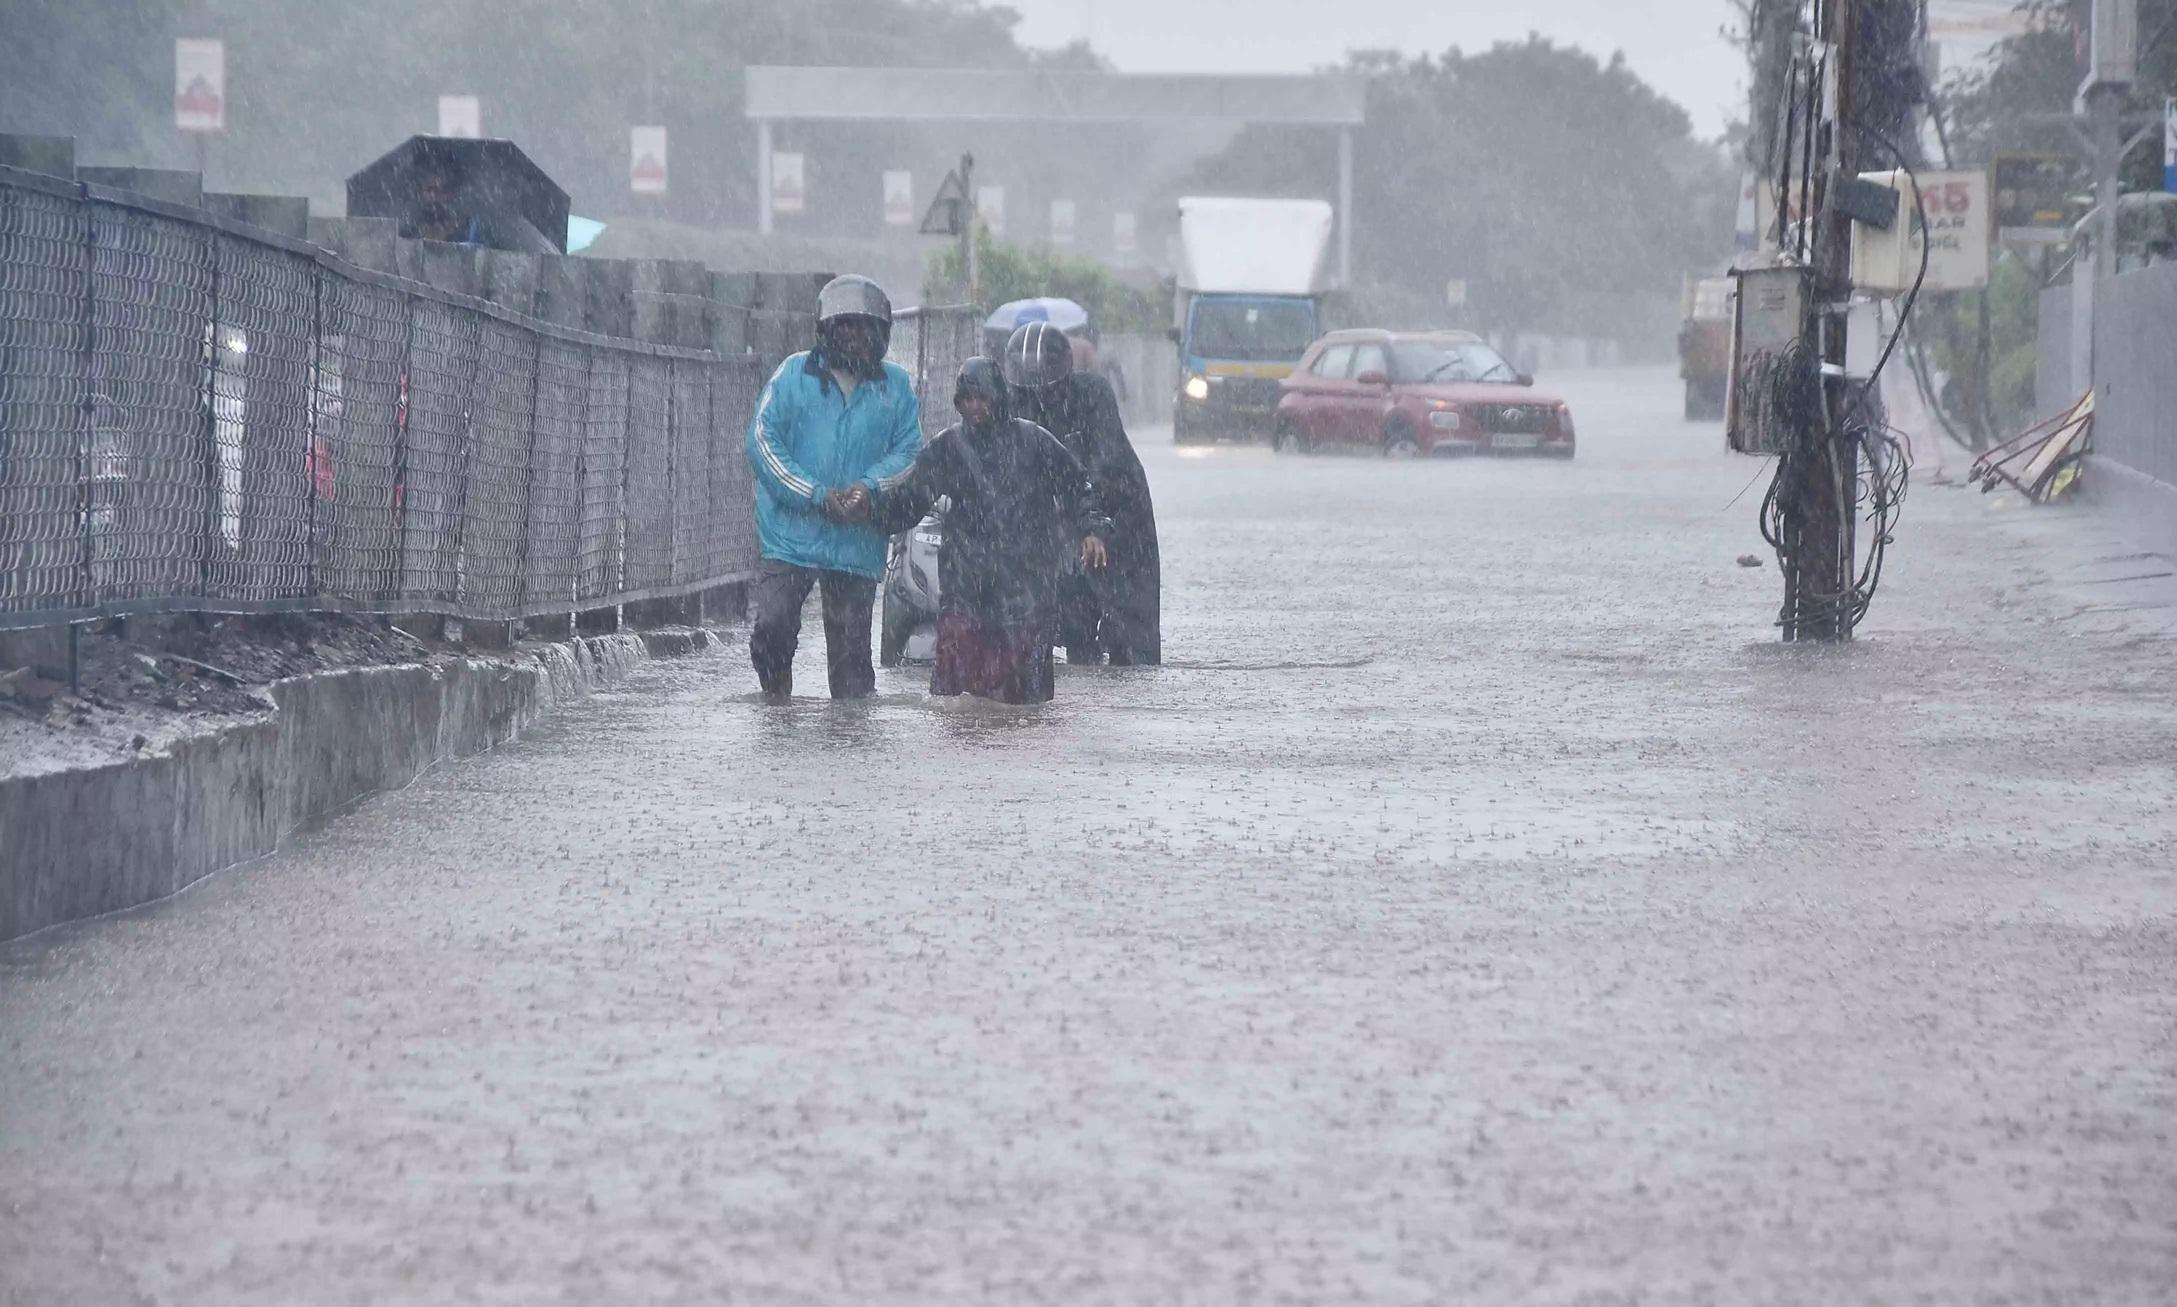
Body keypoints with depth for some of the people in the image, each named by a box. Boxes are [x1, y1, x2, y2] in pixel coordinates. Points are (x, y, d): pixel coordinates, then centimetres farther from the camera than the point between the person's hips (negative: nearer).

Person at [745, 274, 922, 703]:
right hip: (791, 535, -1)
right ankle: (776, 705, 7)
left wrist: (868, 487, -15)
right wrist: (820, 496, -13)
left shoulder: (896, 386, 8)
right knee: (773, 624, -12)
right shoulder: (795, 374, 2)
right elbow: (763, 441, -4)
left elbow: (908, 451, 6)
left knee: (851, 644, 5)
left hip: (858, 543, 1)